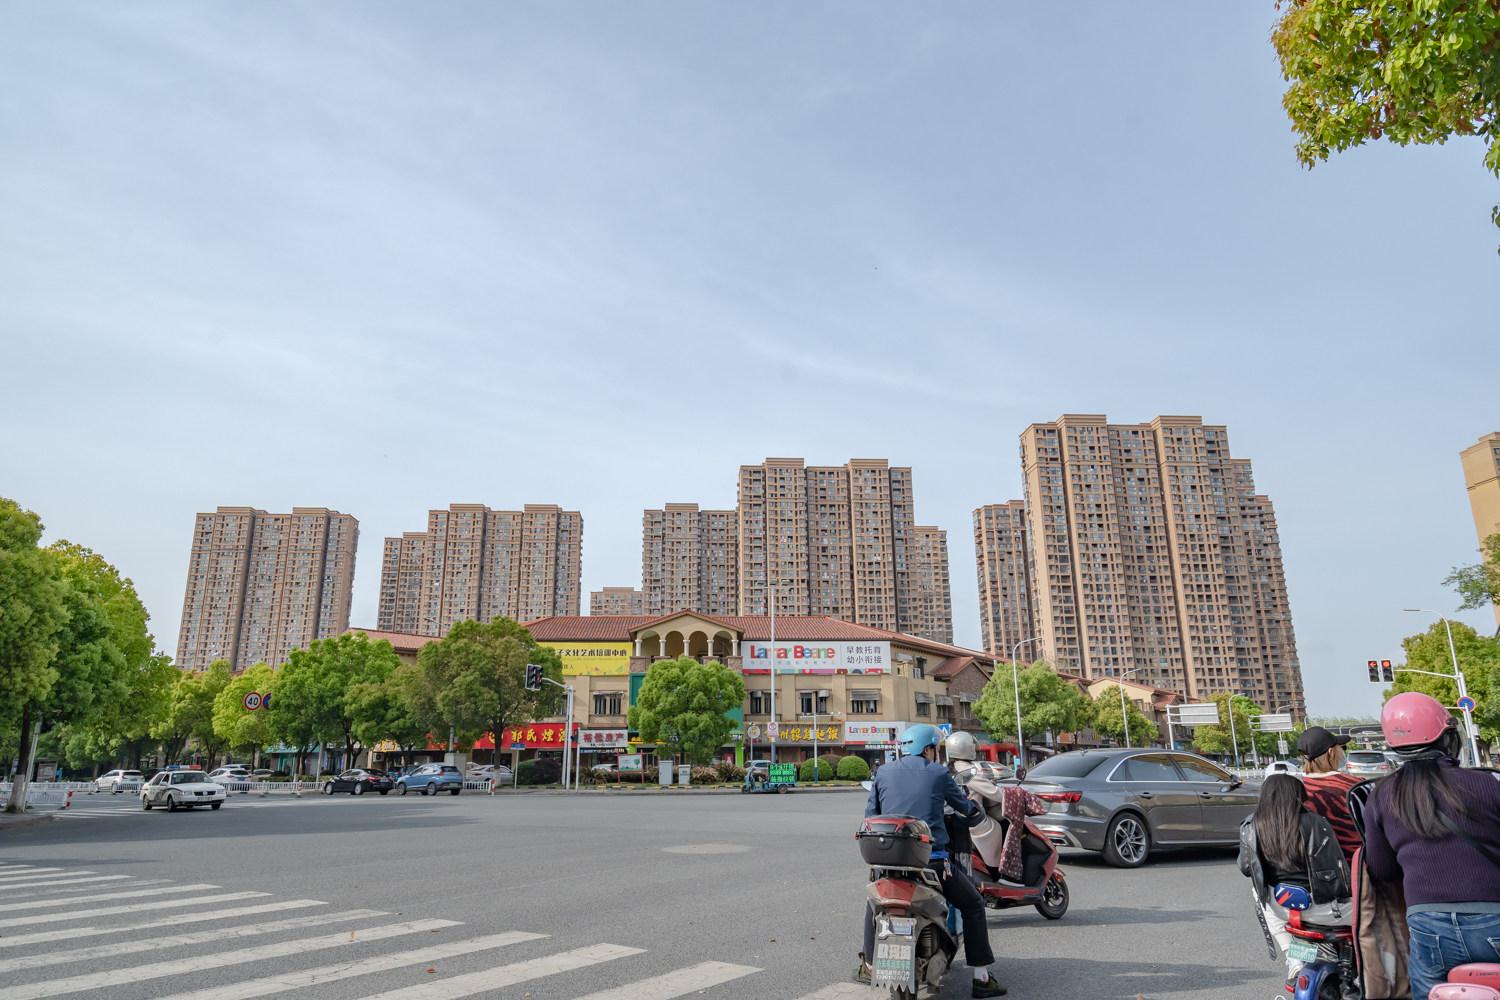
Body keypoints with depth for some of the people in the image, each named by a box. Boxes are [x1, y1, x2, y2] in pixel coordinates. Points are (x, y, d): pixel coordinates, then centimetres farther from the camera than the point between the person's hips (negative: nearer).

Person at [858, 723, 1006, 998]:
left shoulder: (882, 773, 10)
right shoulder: (938, 773, 3)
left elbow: (870, 814, 12)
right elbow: (965, 807, 15)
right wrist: (977, 810, 38)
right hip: (932, 859, -3)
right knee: (973, 906, 15)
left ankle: (869, 965, 32)